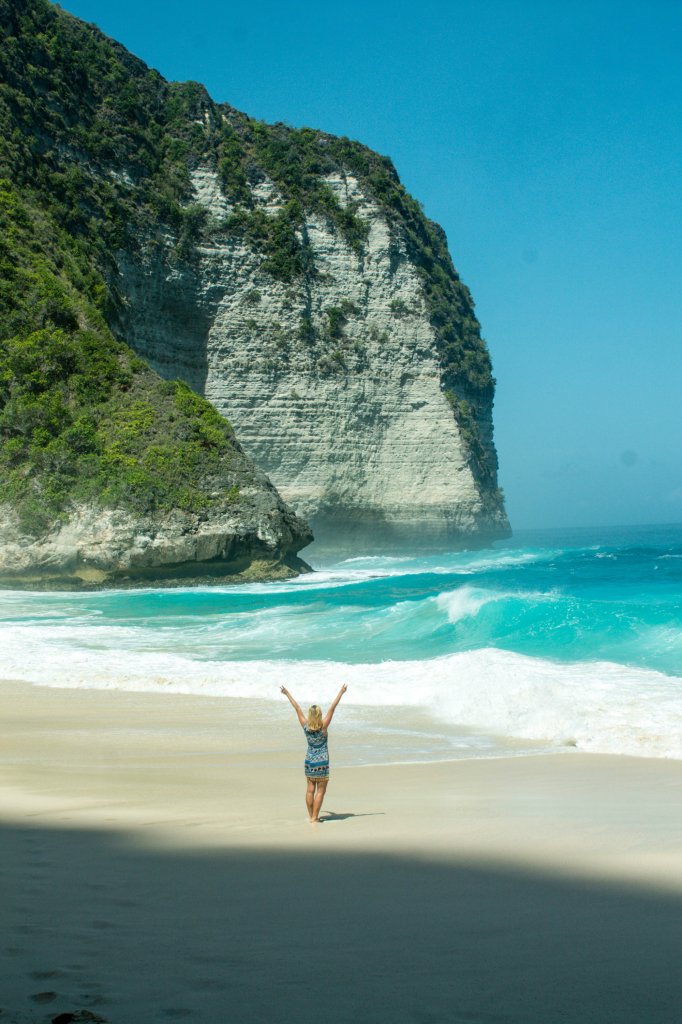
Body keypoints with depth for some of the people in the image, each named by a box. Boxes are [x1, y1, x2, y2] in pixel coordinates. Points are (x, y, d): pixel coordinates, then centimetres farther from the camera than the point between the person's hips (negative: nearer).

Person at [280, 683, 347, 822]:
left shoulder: (305, 726, -7)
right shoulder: (323, 726, -15)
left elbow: (297, 708, 0)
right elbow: (332, 708, -16)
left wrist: (287, 694, 5)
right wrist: (341, 692, -15)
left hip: (309, 761, 4)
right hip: (321, 762, -4)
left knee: (310, 789, 12)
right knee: (320, 790, 2)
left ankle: (311, 815, 17)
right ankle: (314, 817, -1)